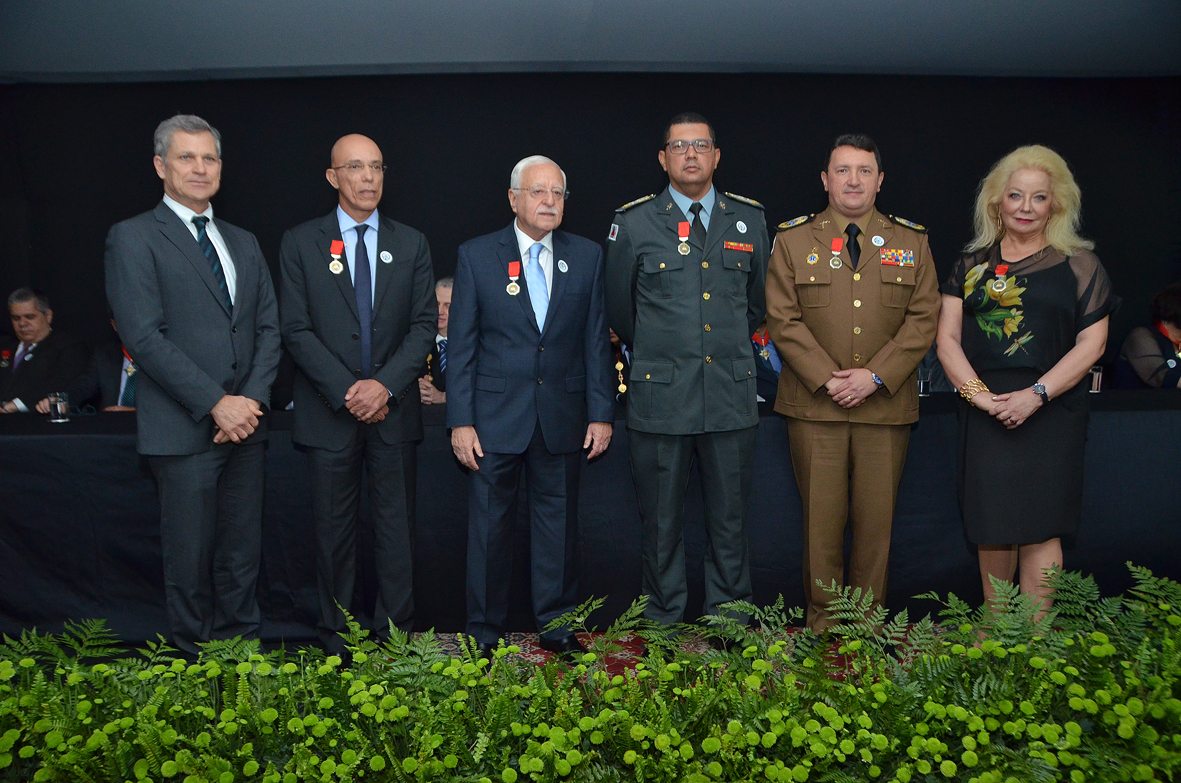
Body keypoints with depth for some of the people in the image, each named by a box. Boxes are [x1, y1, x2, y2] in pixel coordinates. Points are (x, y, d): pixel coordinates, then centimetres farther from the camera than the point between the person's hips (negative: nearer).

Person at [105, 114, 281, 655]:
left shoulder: (243, 242, 16)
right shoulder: (133, 238, -2)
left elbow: (268, 327, 11)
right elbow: (144, 337, -11)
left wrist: (252, 398, -5)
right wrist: (216, 403, -15)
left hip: (244, 425, 5)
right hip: (184, 428, -5)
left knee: (242, 553, 10)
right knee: (190, 555, 4)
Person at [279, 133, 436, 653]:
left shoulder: (411, 244, 8)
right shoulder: (300, 243, 3)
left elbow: (424, 324, 2)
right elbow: (296, 330, -4)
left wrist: (385, 385, -11)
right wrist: (346, 392, -13)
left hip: (394, 410, 2)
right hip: (329, 411, -1)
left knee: (396, 527, 5)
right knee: (334, 529, 6)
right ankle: (336, 639, 17)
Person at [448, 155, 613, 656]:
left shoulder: (587, 256, 6)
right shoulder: (476, 255, 0)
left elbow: (595, 340, 6)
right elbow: (462, 345, -1)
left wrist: (601, 413, 2)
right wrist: (460, 421, -7)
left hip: (562, 416, 2)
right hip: (495, 415, -2)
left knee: (558, 519, 10)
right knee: (489, 525, 5)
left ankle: (556, 624, 25)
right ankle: (484, 632, 19)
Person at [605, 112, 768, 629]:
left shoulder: (749, 220, 8)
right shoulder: (633, 223, 2)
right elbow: (618, 310, 12)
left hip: (731, 396, 2)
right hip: (660, 396, -2)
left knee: (730, 521, 10)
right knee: (661, 523, 7)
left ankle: (729, 622, 24)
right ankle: (662, 625, 21)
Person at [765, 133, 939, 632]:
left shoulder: (912, 242, 10)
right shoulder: (793, 240, 6)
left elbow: (923, 319, 2)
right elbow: (783, 320, -1)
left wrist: (876, 376, -10)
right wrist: (827, 379, -11)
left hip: (887, 403, 1)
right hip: (814, 404, -1)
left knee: (877, 516, 6)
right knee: (822, 516, 3)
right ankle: (822, 616, 17)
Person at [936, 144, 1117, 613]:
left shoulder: (1078, 265, 4)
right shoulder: (972, 264, 11)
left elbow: (1092, 343, -2)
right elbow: (947, 338, 5)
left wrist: (1037, 395, -14)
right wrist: (978, 394, -10)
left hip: (1050, 413, -2)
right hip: (984, 413, 2)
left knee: (1038, 528, -4)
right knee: (991, 527, 7)